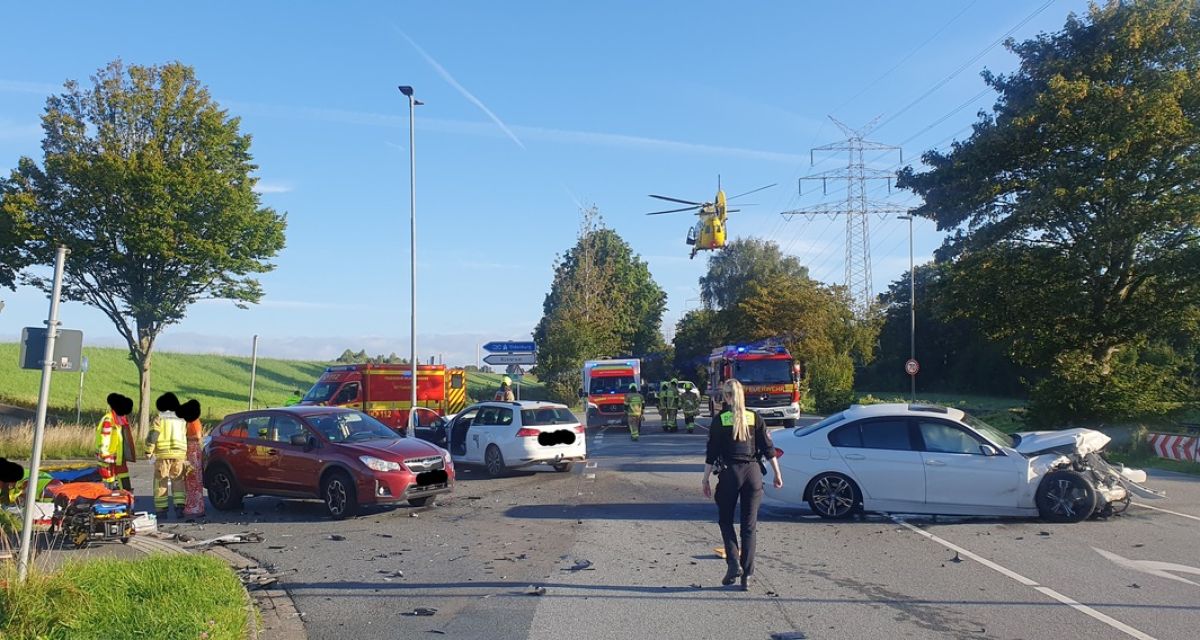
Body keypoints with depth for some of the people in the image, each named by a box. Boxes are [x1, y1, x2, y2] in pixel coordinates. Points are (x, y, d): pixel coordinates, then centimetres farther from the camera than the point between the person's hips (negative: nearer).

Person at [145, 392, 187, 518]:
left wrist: (148, 451, 0)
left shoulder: (159, 419, -1)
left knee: (161, 483, 3)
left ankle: (161, 510, 2)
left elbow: (152, 436, -9)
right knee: (178, 481, 8)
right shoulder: (181, 421, 13)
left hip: (162, 455, -3)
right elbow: (185, 437, 14)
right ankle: (179, 506, -6)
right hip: (179, 454, 4)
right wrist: (185, 455, 21)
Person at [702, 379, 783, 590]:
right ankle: (747, 573, 8)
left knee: (726, 521, 14)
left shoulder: (719, 420, -2)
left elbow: (712, 453, -3)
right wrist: (777, 473, 11)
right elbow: (768, 448, 4)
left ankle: (734, 563, -1)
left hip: (729, 473, -2)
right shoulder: (754, 417, 5)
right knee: (749, 525, 8)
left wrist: (705, 479, 2)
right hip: (753, 472, 2)